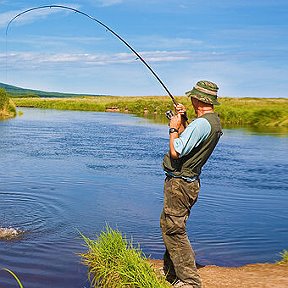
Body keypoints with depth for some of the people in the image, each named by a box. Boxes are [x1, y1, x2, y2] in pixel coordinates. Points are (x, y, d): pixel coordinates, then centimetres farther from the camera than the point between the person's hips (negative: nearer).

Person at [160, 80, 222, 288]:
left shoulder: (201, 123, -22)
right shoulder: (215, 121, 10)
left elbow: (176, 152, -23)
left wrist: (173, 128, -9)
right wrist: (182, 122, 12)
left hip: (179, 183, -10)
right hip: (189, 182, 10)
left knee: (174, 231, -5)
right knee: (170, 227, 20)